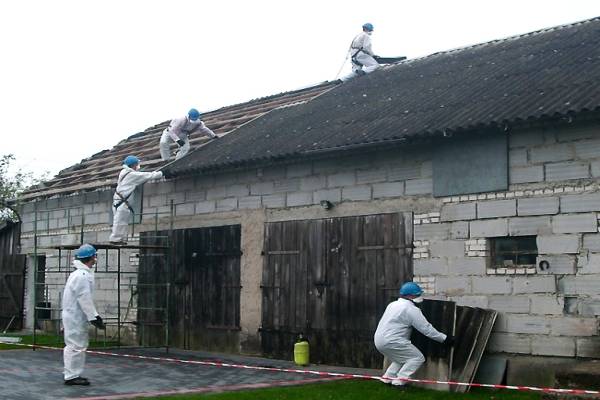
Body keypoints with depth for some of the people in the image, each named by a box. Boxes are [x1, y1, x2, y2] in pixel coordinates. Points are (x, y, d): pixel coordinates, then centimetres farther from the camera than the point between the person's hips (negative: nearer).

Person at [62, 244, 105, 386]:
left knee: (81, 344, 16)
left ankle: (74, 374, 23)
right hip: (75, 316, -11)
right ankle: (71, 376, 0)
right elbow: (84, 299, -22)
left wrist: (95, 316, 17)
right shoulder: (83, 275, -19)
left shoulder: (80, 273, 15)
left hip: (77, 316, 11)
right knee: (76, 345, -6)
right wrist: (94, 318, -19)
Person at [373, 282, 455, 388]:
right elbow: (426, 328, -10)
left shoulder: (393, 304, 18)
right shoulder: (411, 309, -9)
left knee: (402, 358, 28)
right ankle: (399, 381, -7)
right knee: (417, 358, -2)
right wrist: (444, 338, -4)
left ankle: (388, 378, 21)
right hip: (391, 341, -9)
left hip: (379, 340, 9)